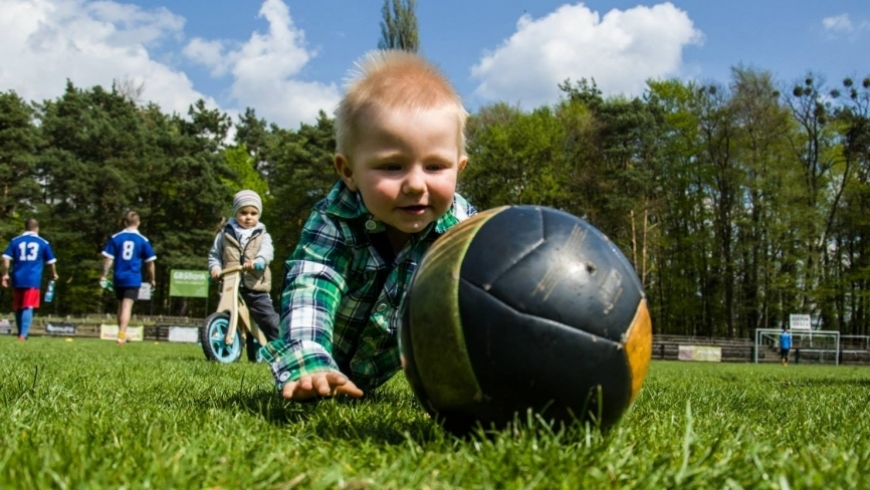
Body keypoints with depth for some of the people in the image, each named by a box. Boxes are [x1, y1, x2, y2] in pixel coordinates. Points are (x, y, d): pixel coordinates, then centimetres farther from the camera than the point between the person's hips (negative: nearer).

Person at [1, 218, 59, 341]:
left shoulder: (15, 241, 9)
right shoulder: (43, 242, 6)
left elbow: (6, 259, 1)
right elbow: (51, 262, 11)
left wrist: (5, 274, 8)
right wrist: (54, 274, 27)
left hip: (18, 279, 2)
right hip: (33, 280, -2)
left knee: (17, 308, 15)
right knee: (28, 307, -7)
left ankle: (21, 334, 25)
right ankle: (23, 335, -20)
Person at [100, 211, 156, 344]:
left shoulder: (115, 238, 1)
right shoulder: (143, 240, -2)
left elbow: (108, 259, -2)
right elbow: (150, 262, 2)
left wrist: (104, 275, 5)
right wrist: (153, 279, 12)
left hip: (118, 278, 3)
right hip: (133, 278, -3)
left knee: (121, 306, 17)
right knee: (127, 307, -8)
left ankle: (122, 334, 27)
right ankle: (121, 335, -20)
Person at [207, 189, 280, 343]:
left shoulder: (263, 235, 8)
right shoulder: (225, 234, 12)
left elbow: (267, 252, -11)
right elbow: (214, 254, 16)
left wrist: (257, 262, -33)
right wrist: (215, 268, -5)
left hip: (256, 289, -1)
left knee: (272, 323, -4)